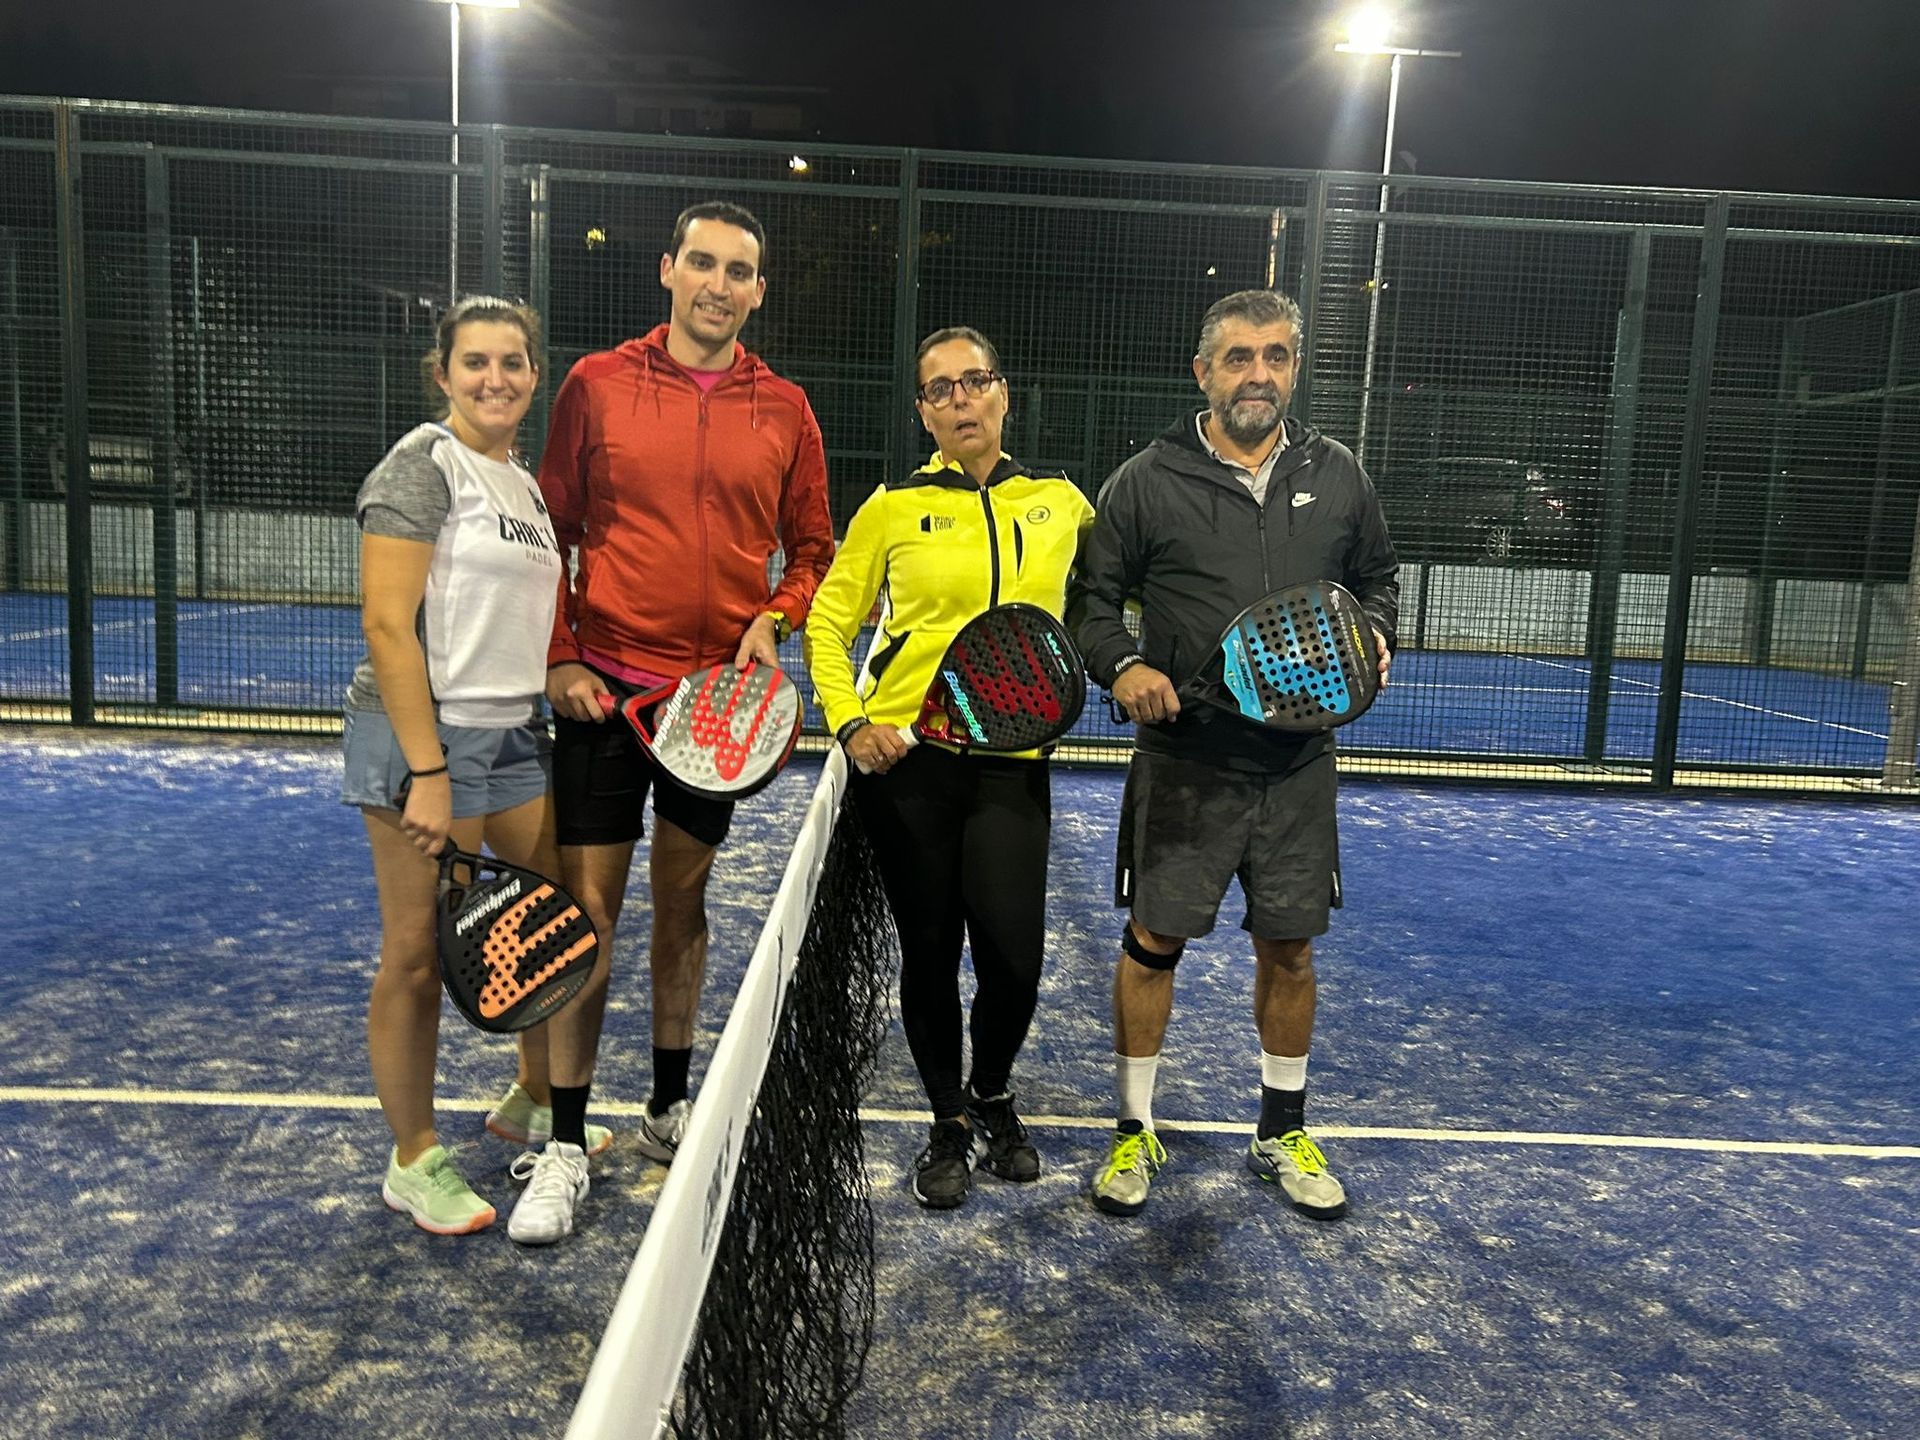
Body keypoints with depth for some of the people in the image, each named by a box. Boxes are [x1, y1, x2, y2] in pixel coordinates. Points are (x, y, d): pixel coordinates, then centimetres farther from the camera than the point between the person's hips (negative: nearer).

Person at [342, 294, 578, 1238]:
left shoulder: (525, 483, 15)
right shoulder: (422, 466, -10)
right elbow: (387, 627, -17)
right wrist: (428, 772, -20)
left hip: (517, 734, 8)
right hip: (425, 735, -8)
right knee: (420, 957, 3)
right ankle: (414, 1162, 19)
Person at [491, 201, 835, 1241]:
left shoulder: (785, 410, 5)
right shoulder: (596, 385, 1)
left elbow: (812, 549, 11)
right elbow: (551, 532, 4)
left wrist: (775, 618, -8)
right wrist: (559, 655, -5)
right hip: (605, 685, -2)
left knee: (683, 899, 13)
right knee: (588, 908, 0)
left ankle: (668, 1109, 30)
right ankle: (562, 1139, 13)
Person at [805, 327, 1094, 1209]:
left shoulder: (1061, 501, 7)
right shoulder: (894, 507, 2)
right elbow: (829, 622, 6)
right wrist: (848, 721, -6)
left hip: (1012, 761, 1)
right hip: (903, 756, 0)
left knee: (1013, 951, -7)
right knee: (930, 948, 7)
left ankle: (994, 1095, 26)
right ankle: (949, 1123, 30)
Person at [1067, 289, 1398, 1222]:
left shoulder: (1337, 477, 7)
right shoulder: (1146, 482, -3)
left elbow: (1377, 575, 19)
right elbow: (1093, 598, 1)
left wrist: (1374, 633, -1)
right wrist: (1122, 665, -16)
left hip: (1298, 763, 3)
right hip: (1183, 762, -3)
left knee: (1289, 946, 12)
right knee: (1154, 940, 3)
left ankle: (1282, 1133, 32)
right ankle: (1135, 1130, 23)